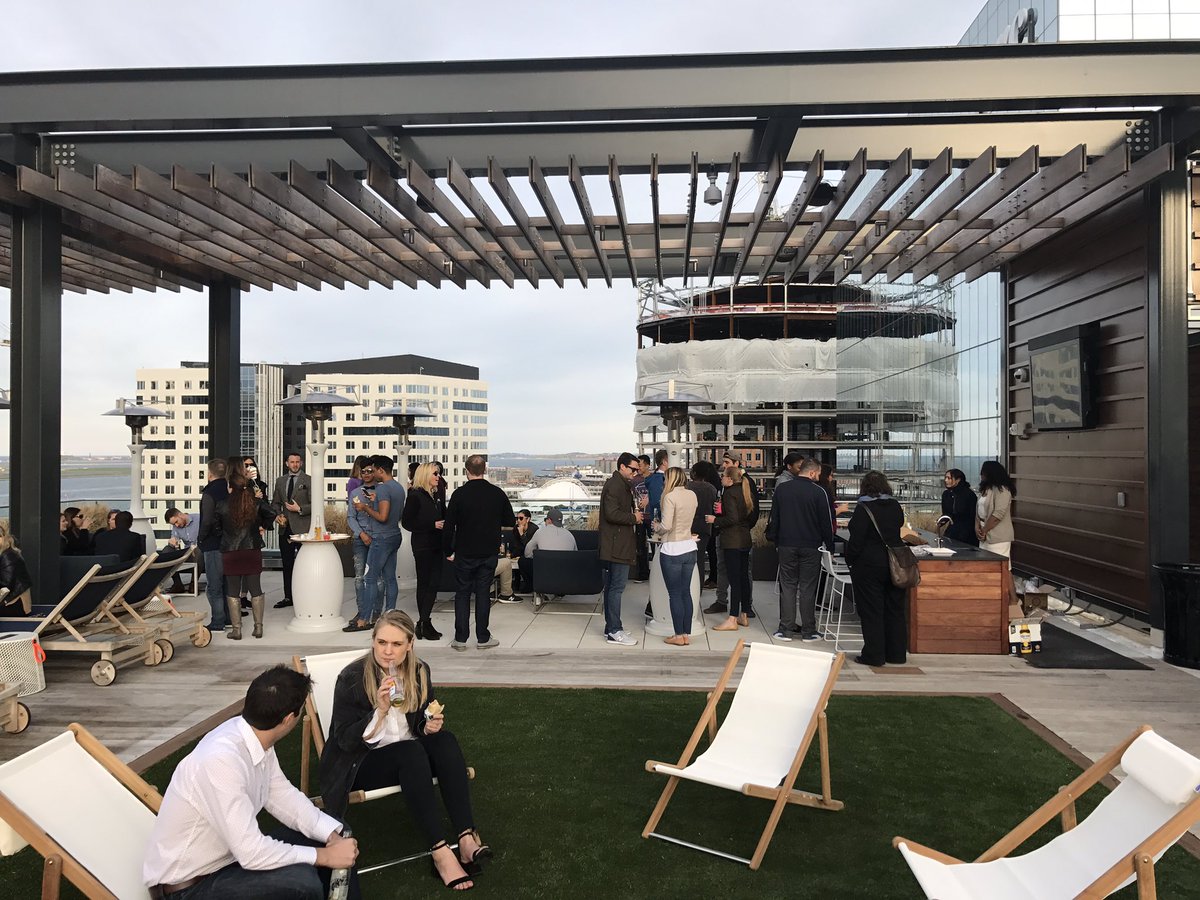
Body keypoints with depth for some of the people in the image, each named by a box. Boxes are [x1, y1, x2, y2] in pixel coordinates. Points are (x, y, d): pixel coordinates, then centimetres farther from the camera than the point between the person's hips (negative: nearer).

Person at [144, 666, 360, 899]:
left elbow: (282, 796, 2)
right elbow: (252, 853, -31)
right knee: (302, 881, -27)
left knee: (334, 842, 3)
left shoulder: (253, 737, -9)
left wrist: (333, 835, -10)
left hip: (233, 854, 8)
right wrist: (325, 856, -21)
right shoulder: (221, 760, -34)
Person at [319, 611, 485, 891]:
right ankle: (440, 852, -36)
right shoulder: (352, 678, -15)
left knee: (445, 740, -26)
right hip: (362, 763, -4)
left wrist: (431, 726, -14)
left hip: (411, 756, 5)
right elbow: (345, 740, -16)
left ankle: (467, 838, -33)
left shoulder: (420, 672, -1)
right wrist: (380, 709, -30)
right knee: (411, 752, -34)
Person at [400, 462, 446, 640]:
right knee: (424, 583, 1)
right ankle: (424, 622, 9)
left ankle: (424, 622, 14)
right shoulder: (415, 496, -9)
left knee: (434, 583, 6)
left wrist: (443, 524, 0)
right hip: (422, 546, -7)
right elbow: (407, 523, -13)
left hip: (436, 545, 7)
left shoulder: (435, 495, 13)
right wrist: (433, 525, -17)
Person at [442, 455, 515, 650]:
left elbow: (449, 527, -8)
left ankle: (460, 638, 9)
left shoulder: (459, 494, -10)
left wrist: (448, 551, 3)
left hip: (464, 553, -1)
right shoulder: (497, 493, -3)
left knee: (462, 593, 9)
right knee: (483, 593, 7)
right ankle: (483, 638, 10)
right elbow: (511, 522, 5)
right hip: (489, 553, 1)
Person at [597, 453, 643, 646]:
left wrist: (636, 513, 10)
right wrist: (633, 518, -10)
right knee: (616, 588, -7)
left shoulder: (622, 485, 20)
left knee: (611, 587, 13)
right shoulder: (614, 485, -13)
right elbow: (612, 514, -22)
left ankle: (610, 628, 20)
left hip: (616, 547, 11)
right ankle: (614, 631, -4)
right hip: (617, 546, -11)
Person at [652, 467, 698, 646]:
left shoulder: (670, 497, -15)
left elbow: (666, 526, -18)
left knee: (675, 594, 2)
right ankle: (687, 634, 16)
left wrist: (656, 528, 0)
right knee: (686, 592, 12)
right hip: (690, 548, 6)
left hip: (672, 550, -6)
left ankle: (679, 636, 7)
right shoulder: (692, 495, 6)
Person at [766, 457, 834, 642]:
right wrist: (830, 547, 5)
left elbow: (774, 518, 7)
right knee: (808, 588, 4)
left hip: (786, 545, 3)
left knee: (787, 586, 7)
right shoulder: (818, 492, -8)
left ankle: (785, 629, 7)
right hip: (810, 547, -2)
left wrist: (775, 540, 16)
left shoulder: (781, 489, 3)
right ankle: (808, 631, 9)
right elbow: (826, 522, -4)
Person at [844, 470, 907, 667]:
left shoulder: (863, 509, -12)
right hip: (895, 564, 5)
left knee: (871, 611, 1)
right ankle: (897, 653, 19)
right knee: (895, 609, 13)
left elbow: (856, 540, -13)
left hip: (869, 565, -5)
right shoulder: (895, 507, 4)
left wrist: (850, 560, -2)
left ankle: (874, 655, 5)